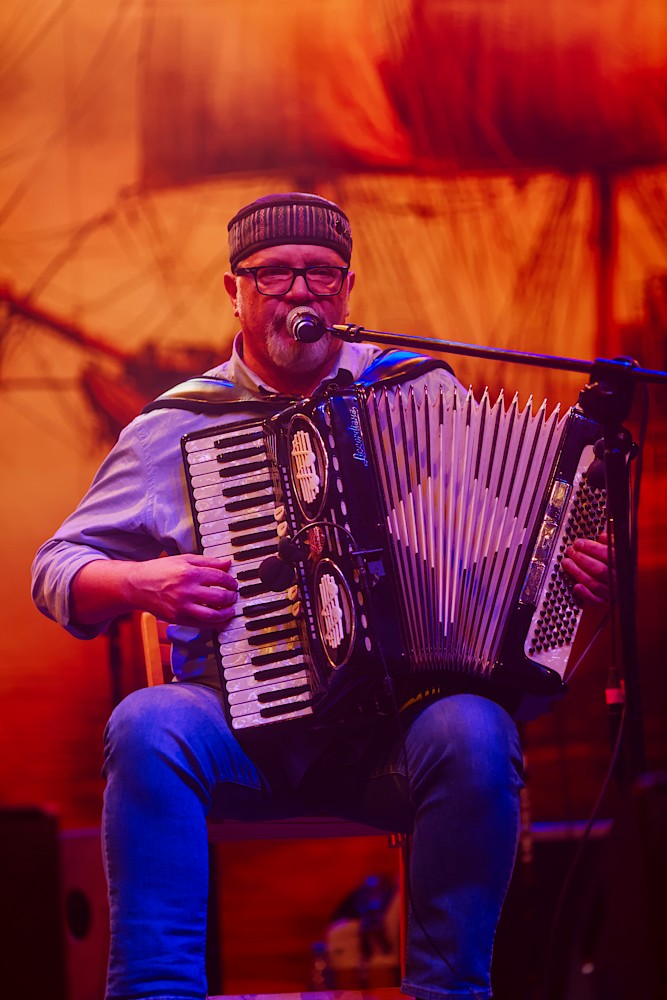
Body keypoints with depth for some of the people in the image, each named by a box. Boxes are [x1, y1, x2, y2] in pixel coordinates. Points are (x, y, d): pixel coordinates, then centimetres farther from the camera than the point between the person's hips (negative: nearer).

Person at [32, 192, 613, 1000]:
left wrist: (581, 573, -5)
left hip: (393, 727, 0)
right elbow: (57, 570, 11)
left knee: (472, 733, -33)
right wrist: (138, 584, -10)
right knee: (148, 724, -31)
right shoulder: (177, 427, 9)